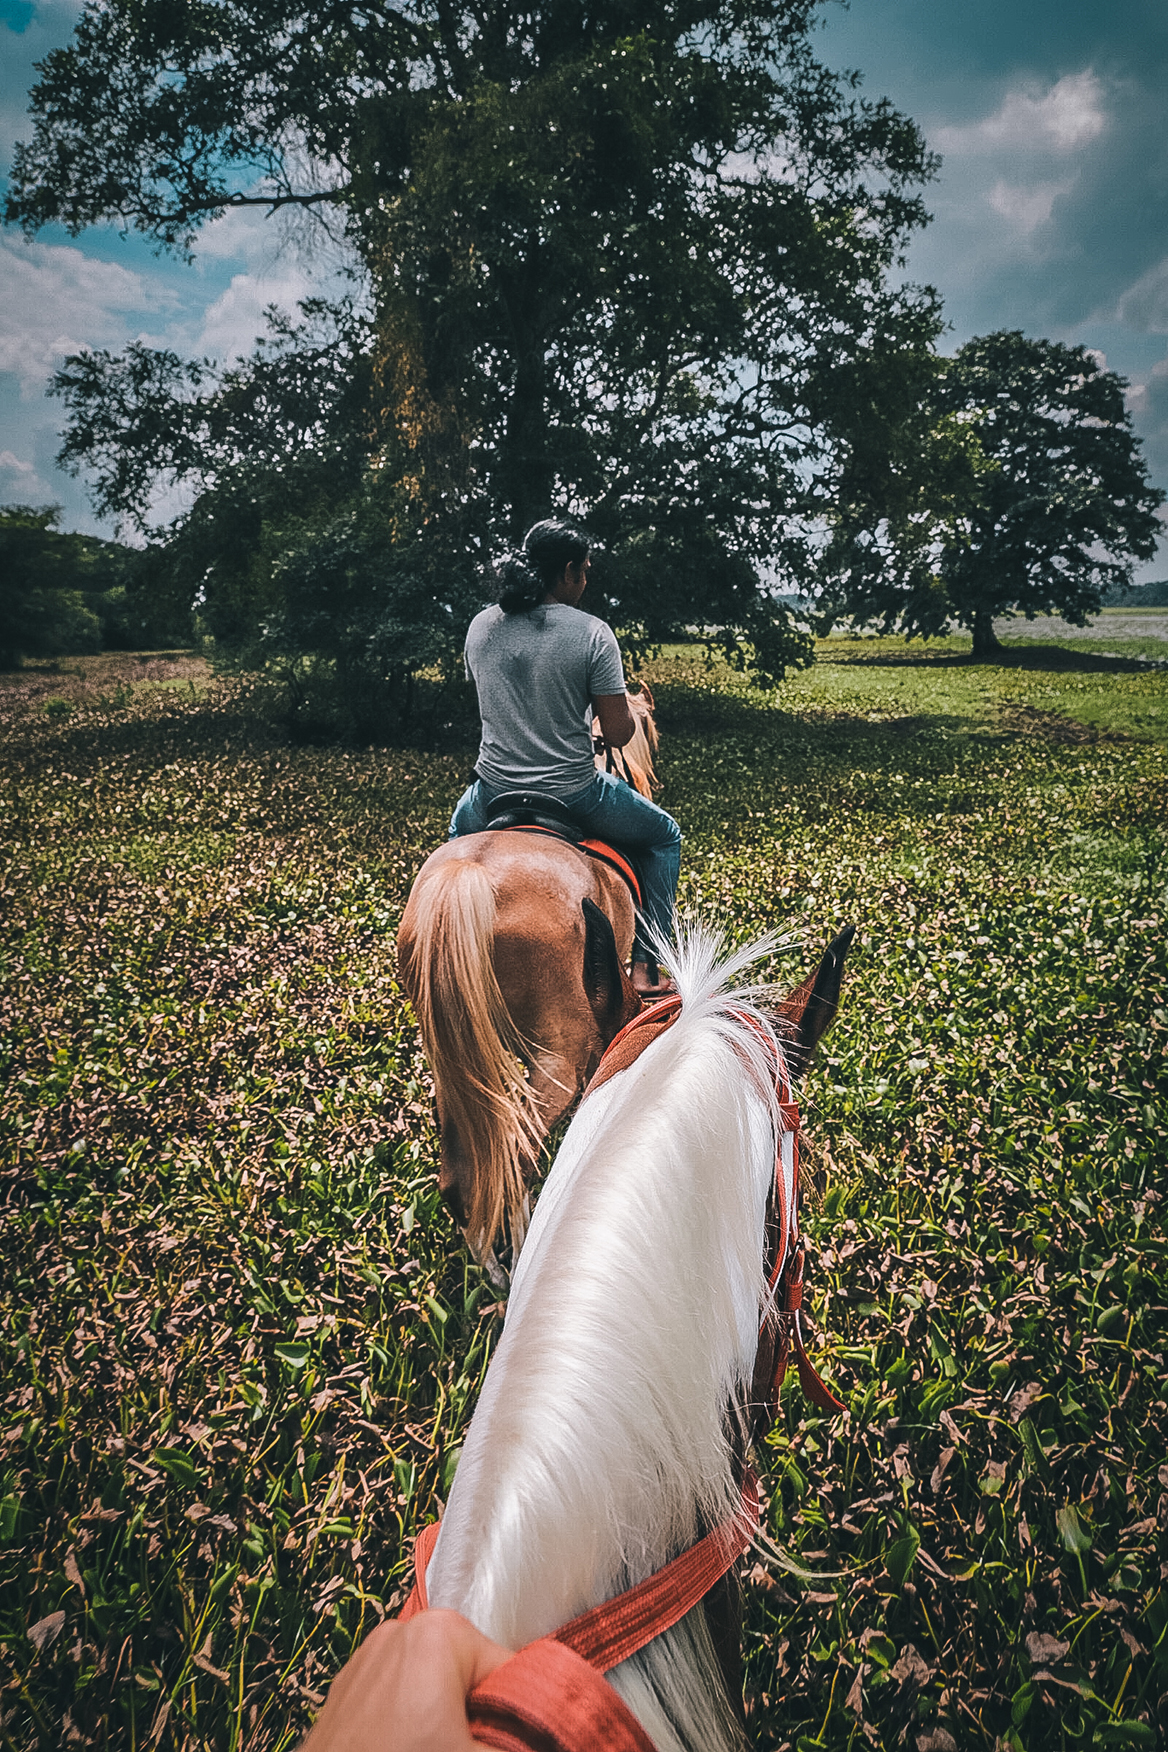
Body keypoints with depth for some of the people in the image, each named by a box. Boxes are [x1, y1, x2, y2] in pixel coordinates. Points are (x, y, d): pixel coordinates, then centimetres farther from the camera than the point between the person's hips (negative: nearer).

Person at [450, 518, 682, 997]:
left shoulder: (481, 627, 1)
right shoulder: (592, 634, -13)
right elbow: (617, 734, -12)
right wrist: (624, 704, 11)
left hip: (495, 792, 4)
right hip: (573, 794, -4)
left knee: (459, 830, 40)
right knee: (664, 836, 22)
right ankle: (645, 969, 19)